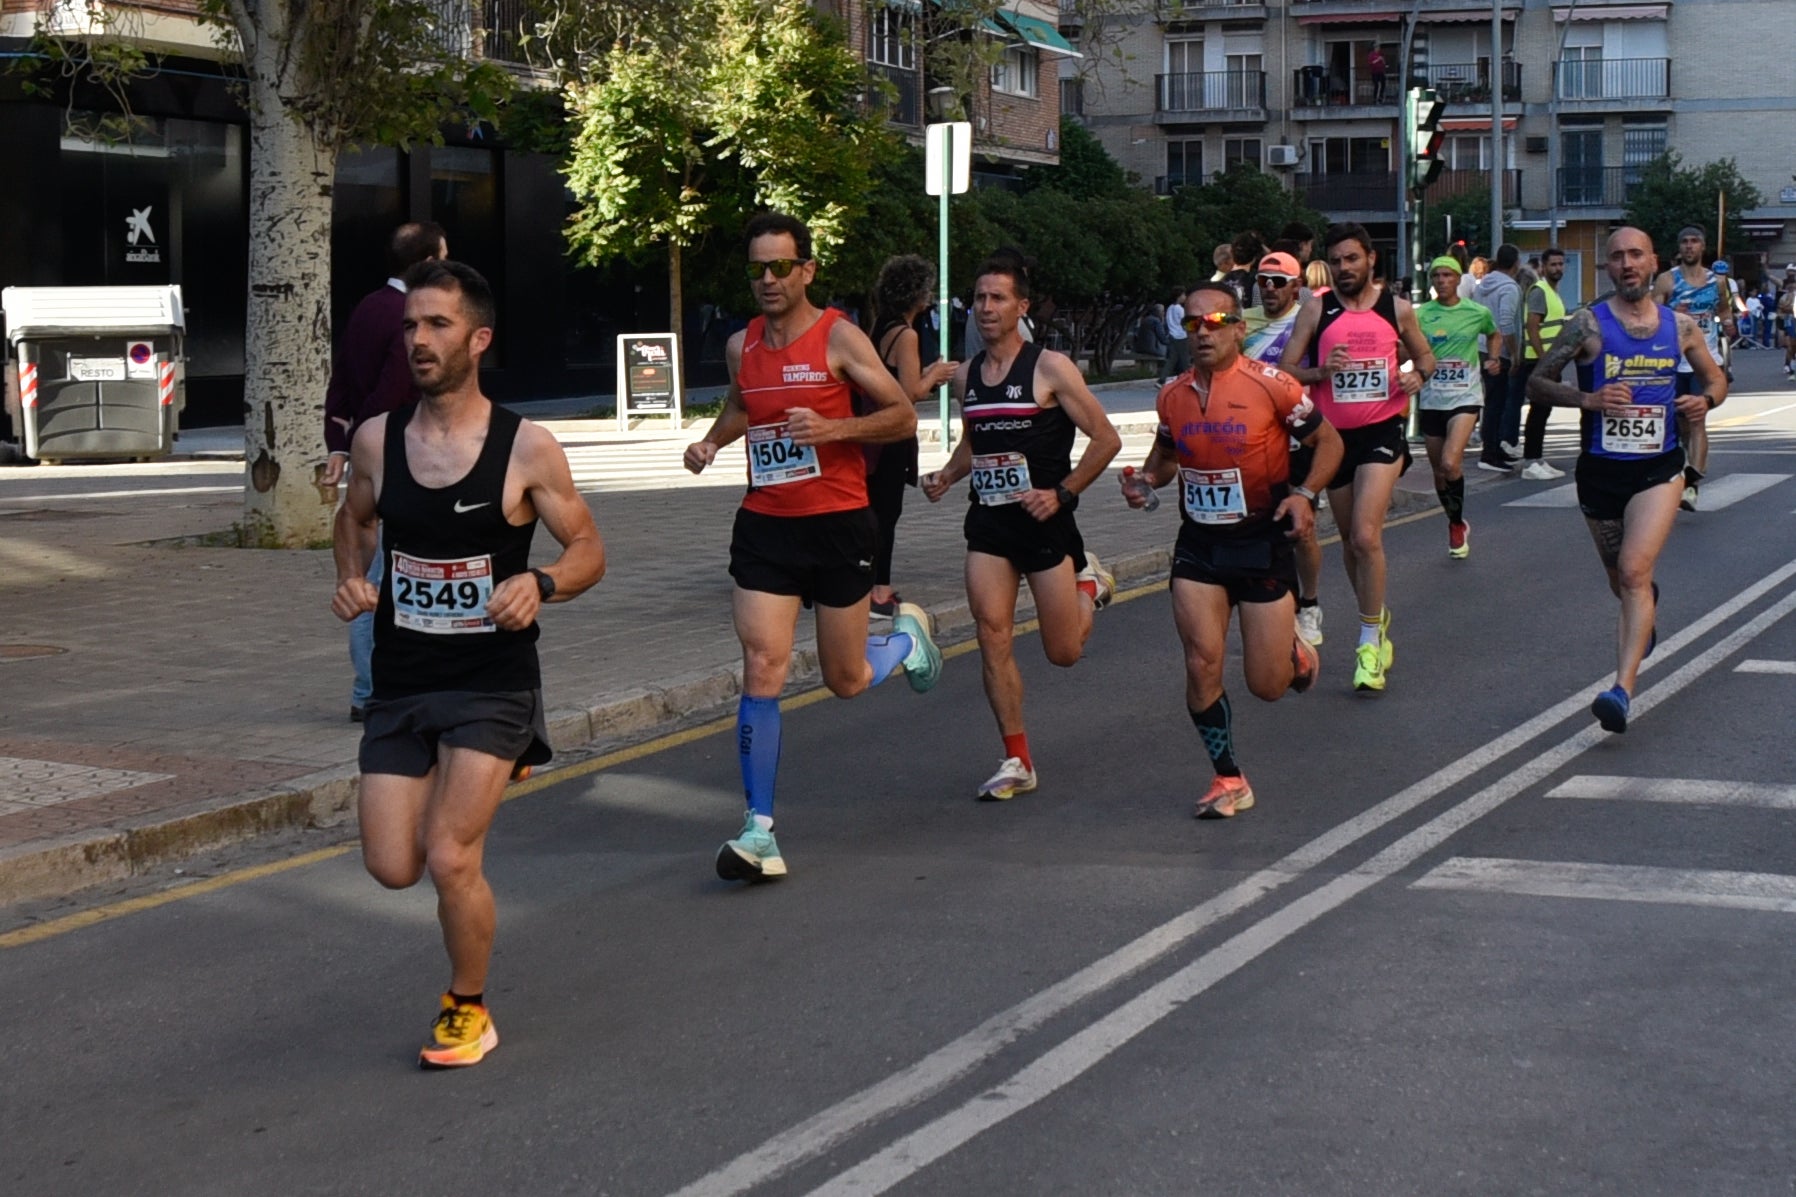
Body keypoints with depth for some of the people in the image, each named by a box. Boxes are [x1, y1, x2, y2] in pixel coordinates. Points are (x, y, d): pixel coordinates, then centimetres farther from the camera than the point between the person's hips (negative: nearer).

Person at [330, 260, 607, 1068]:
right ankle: (479, 783, 37)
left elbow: (588, 550, -1)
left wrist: (540, 583, -22)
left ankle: (468, 1011, 13)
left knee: (450, 858, -14)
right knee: (393, 868, 2)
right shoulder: (376, 440, -1)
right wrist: (351, 577, 0)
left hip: (492, 683, -4)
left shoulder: (526, 448, -11)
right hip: (400, 682, 4)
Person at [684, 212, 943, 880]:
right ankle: (760, 830, -6)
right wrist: (713, 440, 9)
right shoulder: (740, 346, 8)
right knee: (762, 672, -9)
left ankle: (907, 633, 44)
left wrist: (833, 428, -21)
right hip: (765, 526, 3)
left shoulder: (838, 337, -7)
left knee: (846, 681, 9)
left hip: (838, 524, -3)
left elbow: (903, 417, -7)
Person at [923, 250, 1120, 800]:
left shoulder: (1050, 369, -9)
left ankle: (1089, 582, 36)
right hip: (988, 522, 4)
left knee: (1064, 652, 3)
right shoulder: (966, 376, 7)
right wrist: (946, 477, 5)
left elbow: (1106, 439, -8)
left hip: (1043, 520, -4)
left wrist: (1062, 492, -14)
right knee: (993, 635, -8)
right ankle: (1017, 760, 2)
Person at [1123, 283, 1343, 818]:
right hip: (1198, 546, 3)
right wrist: (1146, 479, -1)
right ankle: (1228, 779, 8)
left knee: (1266, 685, 0)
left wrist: (1305, 493, -18)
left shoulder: (1271, 385, -12)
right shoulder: (1172, 395, 2)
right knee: (1202, 665, -9)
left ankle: (1296, 654, 39)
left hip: (1263, 541, -3)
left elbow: (1328, 442, -2)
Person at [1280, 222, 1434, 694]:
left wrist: (1417, 374, -6)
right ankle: (1378, 621, 36)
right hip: (1335, 435, 2)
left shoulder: (1397, 308, 3)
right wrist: (1321, 371, -19)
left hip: (1383, 431, -2)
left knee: (1366, 536, -18)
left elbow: (1425, 356, 17)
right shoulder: (1316, 310, 1)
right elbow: (1285, 371, 0)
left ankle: (1370, 643, -10)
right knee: (1351, 541, 13)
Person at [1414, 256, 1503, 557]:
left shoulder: (1478, 313, 2)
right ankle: (1457, 525, 30)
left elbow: (1494, 335, 22)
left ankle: (1457, 525, 0)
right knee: (1439, 472, 9)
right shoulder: (1421, 314, 0)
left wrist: (1494, 358, 5)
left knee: (1450, 464, -20)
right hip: (1431, 400, 2)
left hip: (1465, 397, -2)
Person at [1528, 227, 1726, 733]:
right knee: (1621, 580, 16)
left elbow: (1716, 379, 16)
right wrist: (1587, 398, -20)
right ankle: (1645, 615, 55)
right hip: (1600, 469, 1)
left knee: (1634, 572, -19)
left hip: (1659, 469, -1)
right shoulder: (1587, 324, -5)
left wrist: (1706, 399, -7)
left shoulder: (1680, 325, 2)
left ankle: (1622, 689, -26)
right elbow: (1537, 382, -3)